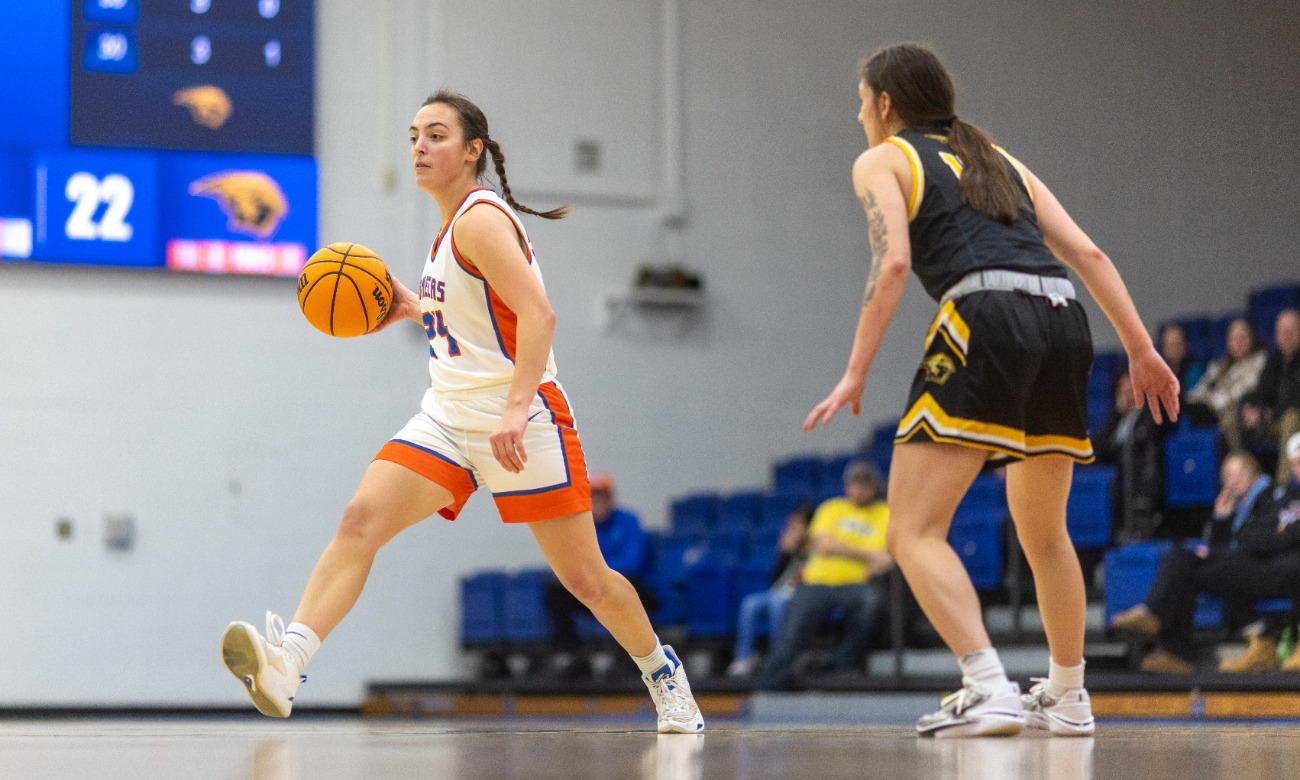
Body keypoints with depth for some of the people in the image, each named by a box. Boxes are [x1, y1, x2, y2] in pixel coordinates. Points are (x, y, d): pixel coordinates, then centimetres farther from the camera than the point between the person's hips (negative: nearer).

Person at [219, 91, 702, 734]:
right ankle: (285, 667, -31)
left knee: (585, 580, 2)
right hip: (447, 418, 8)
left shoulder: (480, 219, -13)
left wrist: (516, 409, -34)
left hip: (522, 424, -8)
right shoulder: (452, 225, 14)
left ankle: (662, 673, 28)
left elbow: (537, 315, -24)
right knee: (360, 520, -17)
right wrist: (414, 308, 13)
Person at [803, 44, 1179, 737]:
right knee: (1043, 529, 25)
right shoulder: (999, 159, 30)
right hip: (1064, 321, 7)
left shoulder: (881, 161, 13)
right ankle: (1066, 698, 32)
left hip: (986, 321, -7)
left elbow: (893, 262, -4)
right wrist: (1141, 348, 19)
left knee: (914, 531, -6)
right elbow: (1086, 252, 20)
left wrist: (856, 373, -5)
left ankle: (990, 691, -22)